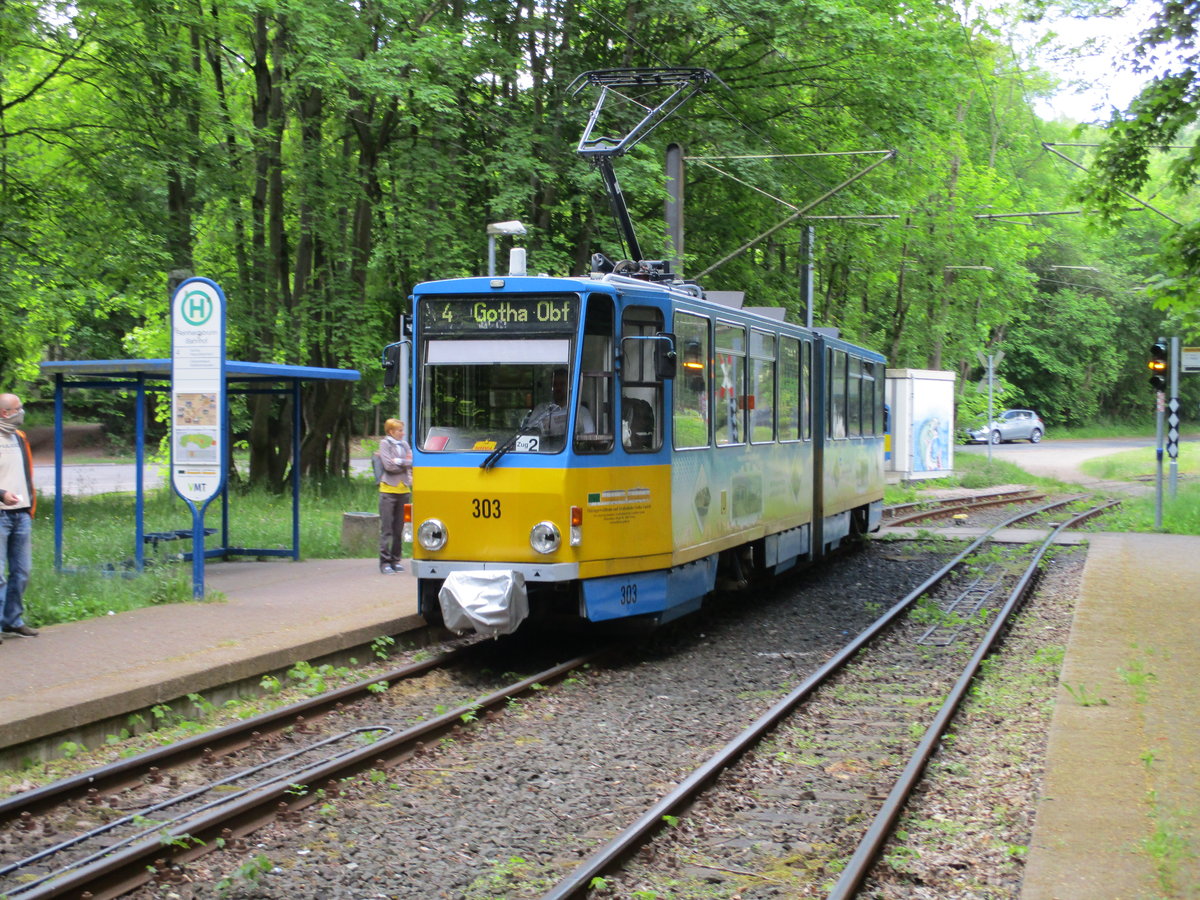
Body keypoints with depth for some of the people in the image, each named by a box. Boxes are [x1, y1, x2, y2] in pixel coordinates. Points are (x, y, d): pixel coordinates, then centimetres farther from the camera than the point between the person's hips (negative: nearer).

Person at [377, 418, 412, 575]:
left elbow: (413, 462, 6)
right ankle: (385, 561, -4)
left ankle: (396, 560, 15)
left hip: (404, 490, 5)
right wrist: (406, 463, -3)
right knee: (386, 528, -5)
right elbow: (389, 466, -12)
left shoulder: (404, 444, 15)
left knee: (399, 528, 8)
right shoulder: (385, 444, -1)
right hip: (389, 490, -5)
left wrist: (399, 462, -9)